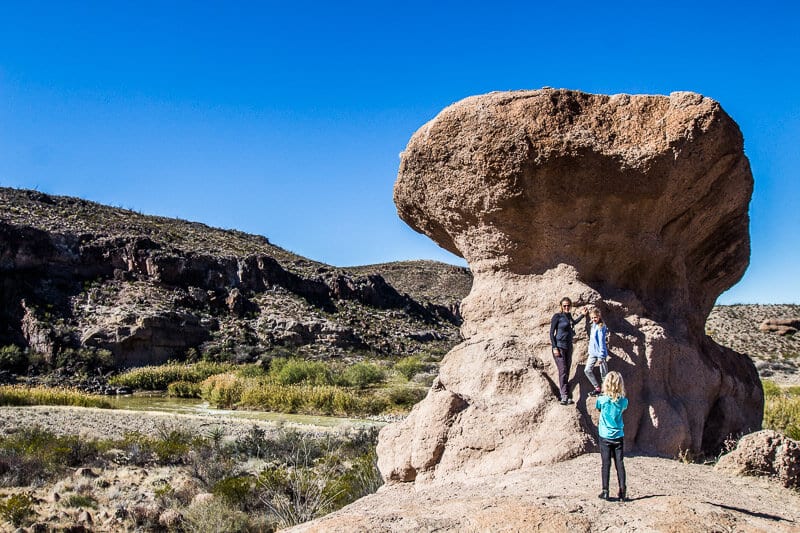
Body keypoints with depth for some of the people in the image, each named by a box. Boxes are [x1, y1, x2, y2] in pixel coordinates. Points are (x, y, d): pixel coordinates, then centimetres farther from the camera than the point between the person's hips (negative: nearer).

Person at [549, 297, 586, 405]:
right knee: (563, 371, -15)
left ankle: (563, 395, 11)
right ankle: (565, 396, -21)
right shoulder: (557, 316, -7)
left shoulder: (569, 316, 11)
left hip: (569, 347, 7)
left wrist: (582, 315, 27)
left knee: (566, 372, 7)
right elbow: (551, 332, -9)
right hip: (559, 347, -7)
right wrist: (554, 347, -16)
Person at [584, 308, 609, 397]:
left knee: (604, 374, 2)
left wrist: (601, 357, -20)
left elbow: (601, 342, -18)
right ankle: (597, 388, 17)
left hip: (600, 353, -9)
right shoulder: (593, 326, 9)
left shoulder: (600, 327, -16)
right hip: (593, 353, 9)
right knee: (587, 370, 7)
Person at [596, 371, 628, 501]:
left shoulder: (602, 399, -12)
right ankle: (622, 492, 6)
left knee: (606, 464, 3)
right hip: (618, 436, 1)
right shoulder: (623, 401, -7)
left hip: (604, 436, -1)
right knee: (620, 464, 5)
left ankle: (605, 491, 4)